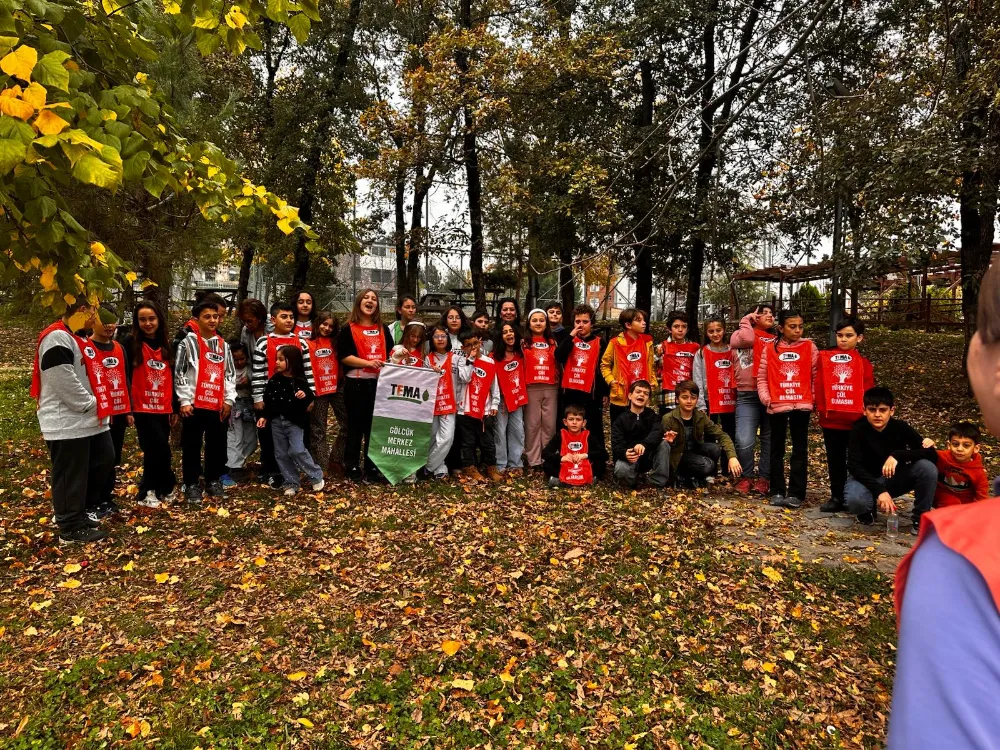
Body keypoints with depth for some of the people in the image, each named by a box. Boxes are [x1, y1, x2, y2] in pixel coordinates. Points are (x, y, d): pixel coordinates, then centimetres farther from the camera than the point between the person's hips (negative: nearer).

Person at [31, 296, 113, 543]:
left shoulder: (72, 338, 17)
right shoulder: (57, 338, -17)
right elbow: (65, 382, -23)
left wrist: (95, 405, 9)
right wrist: (92, 404, -13)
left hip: (85, 419, 11)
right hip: (66, 423, -11)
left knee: (104, 460, 16)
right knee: (70, 476, -1)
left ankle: (75, 513, 29)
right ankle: (71, 527, 11)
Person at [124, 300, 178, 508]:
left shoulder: (166, 345, 11)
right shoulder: (131, 343, -4)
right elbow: (124, 375, -8)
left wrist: (174, 407, 15)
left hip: (163, 408, 5)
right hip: (143, 408, -5)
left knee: (154, 452, 10)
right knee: (161, 450, -7)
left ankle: (149, 492, 22)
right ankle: (167, 488, 9)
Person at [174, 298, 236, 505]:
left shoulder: (223, 344, 12)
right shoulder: (189, 342, -2)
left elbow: (230, 374, 15)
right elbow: (179, 373, -5)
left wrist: (229, 399, 7)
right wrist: (185, 401, -9)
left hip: (218, 405, 4)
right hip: (194, 404, -4)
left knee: (217, 445, 10)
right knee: (192, 446, 3)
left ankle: (213, 481, 25)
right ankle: (191, 485, 13)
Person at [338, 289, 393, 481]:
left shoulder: (383, 329, 14)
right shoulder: (348, 329, -1)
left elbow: (390, 351, 20)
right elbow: (344, 356, -10)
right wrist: (367, 363, -22)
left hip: (379, 383, 4)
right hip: (355, 384, -4)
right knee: (355, 425, 3)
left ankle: (372, 465, 17)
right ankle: (352, 466, 12)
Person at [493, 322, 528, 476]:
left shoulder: (520, 354, 6)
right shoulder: (495, 356, -8)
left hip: (517, 397, 5)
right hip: (501, 398, -5)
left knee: (517, 431, 8)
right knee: (500, 432, 0)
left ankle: (515, 464, 16)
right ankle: (500, 465, 6)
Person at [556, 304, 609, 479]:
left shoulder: (599, 342, 4)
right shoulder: (568, 339, 9)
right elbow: (558, 356, -10)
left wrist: (605, 393, 2)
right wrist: (571, 336, -13)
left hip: (592, 392, -2)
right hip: (570, 391, 2)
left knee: (594, 430, 0)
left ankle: (598, 466, 6)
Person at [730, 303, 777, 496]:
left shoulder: (777, 341, 17)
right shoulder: (742, 334, 10)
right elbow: (746, 339, -14)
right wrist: (748, 319, 1)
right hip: (748, 395, -3)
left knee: (770, 439, 6)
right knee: (744, 440, -13)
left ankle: (764, 478, 17)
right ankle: (747, 476, 7)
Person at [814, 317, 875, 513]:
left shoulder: (863, 362, 3)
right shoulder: (824, 357, 4)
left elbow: (868, 391, 0)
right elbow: (818, 385, 1)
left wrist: (866, 412, -7)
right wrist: (820, 408, -6)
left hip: (856, 419, -1)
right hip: (830, 419, 1)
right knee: (835, 460, 9)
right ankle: (837, 497, 17)